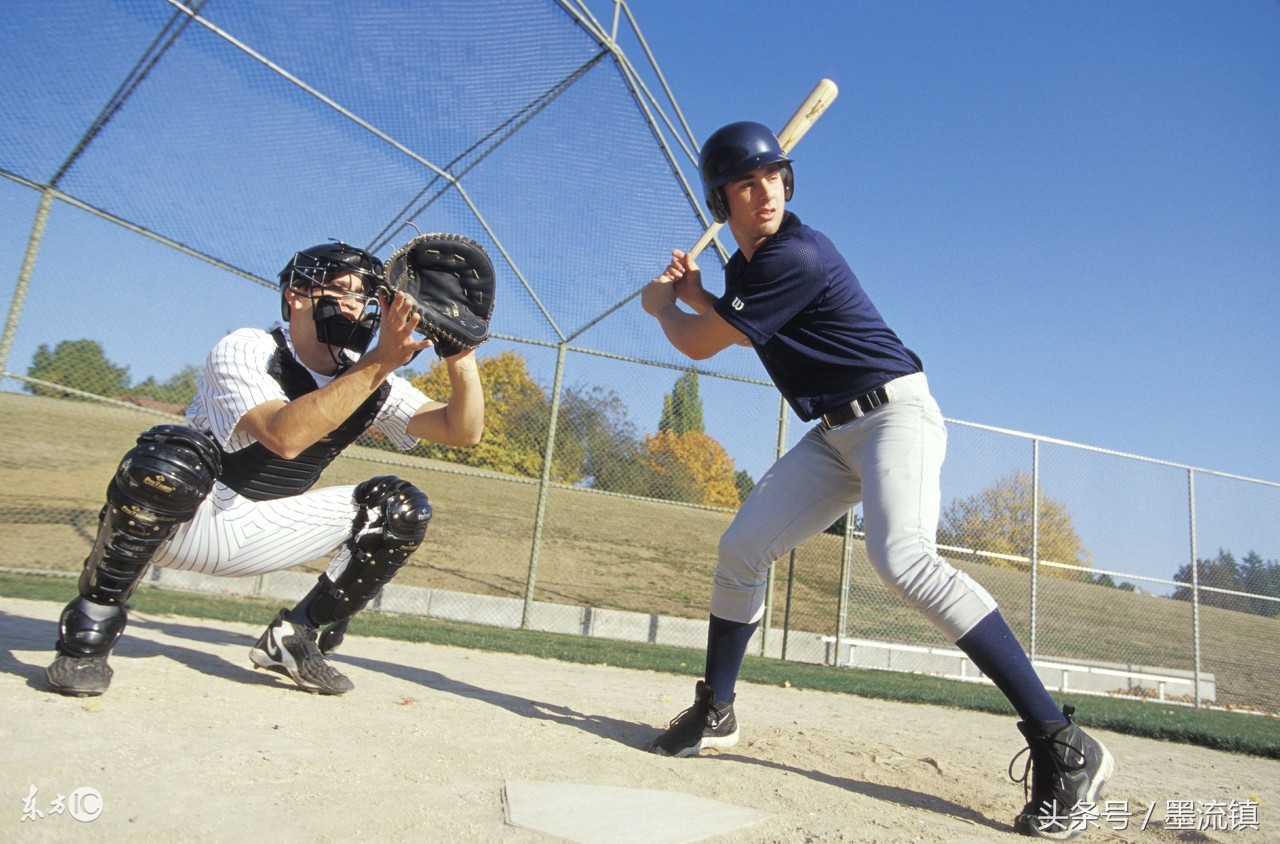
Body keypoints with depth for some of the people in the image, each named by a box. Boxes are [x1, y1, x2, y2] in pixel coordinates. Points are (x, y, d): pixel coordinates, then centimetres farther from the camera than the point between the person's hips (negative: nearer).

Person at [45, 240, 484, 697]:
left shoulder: (371, 380, -1)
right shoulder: (243, 350, -17)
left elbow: (464, 431, -11)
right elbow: (284, 435, -37)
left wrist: (461, 354, -27)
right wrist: (378, 364, -40)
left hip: (262, 537, 5)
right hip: (183, 523, -5)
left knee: (404, 509, -6)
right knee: (175, 454, -37)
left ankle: (295, 638, 2)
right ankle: (91, 624, -14)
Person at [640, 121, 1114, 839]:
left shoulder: (797, 255, -19)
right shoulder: (746, 265, 10)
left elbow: (698, 344, -13)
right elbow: (727, 324, 30)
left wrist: (662, 305, 8)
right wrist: (695, 295, 13)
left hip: (896, 412, -9)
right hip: (834, 434, 9)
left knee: (903, 557, -31)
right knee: (741, 548, 2)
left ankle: (1063, 746, -25)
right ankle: (716, 713, 18)